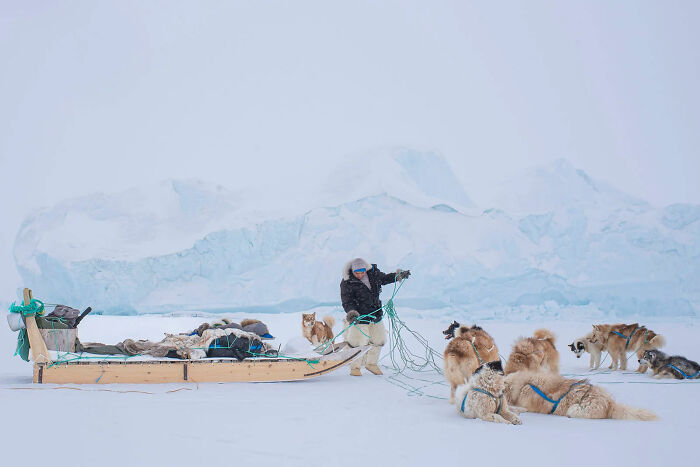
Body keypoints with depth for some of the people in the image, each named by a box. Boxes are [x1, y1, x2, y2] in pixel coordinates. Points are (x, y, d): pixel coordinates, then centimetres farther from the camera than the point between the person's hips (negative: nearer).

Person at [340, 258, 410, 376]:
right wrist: (352, 313, -31)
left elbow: (384, 278, 18)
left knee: (379, 340, 15)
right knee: (358, 343, -8)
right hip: (360, 317, -6)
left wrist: (399, 276, 10)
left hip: (376, 315, 6)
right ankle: (355, 367, 12)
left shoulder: (372, 272, -1)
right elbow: (346, 302, -15)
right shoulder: (347, 283, -15)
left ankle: (371, 363, 35)